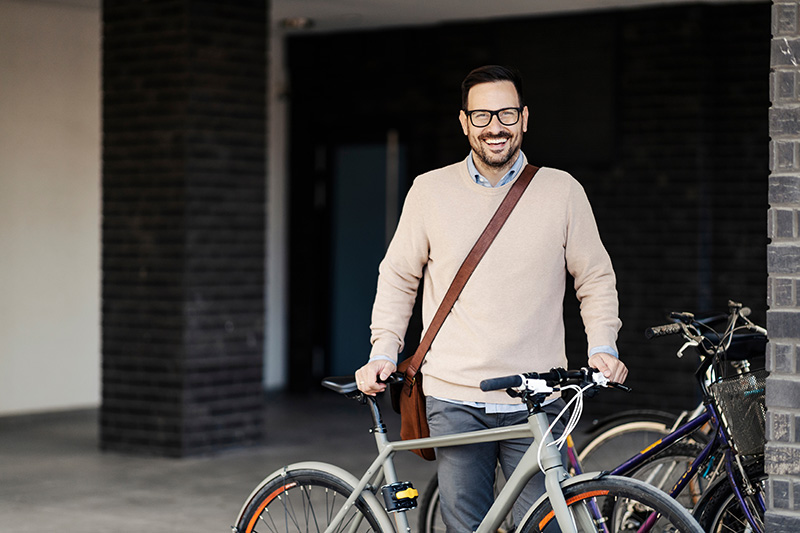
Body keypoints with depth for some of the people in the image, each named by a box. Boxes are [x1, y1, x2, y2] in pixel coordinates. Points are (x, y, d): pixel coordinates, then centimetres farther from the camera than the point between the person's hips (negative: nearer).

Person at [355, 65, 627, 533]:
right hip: (455, 402, 0)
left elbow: (596, 279, 12)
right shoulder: (431, 190, 6)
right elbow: (398, 278, 14)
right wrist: (384, 352, 4)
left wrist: (603, 347, -2)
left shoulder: (563, 191, 5)